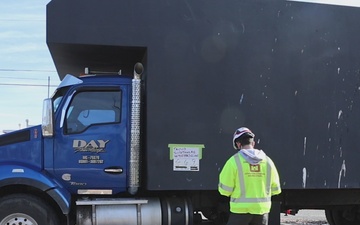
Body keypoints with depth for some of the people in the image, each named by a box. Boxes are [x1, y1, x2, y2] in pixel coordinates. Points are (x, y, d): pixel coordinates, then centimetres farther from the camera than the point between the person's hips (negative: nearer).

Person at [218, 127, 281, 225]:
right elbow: (275, 189, 9)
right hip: (262, 210, 4)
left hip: (241, 210, -4)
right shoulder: (267, 161, 3)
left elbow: (225, 190, -9)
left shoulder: (234, 161, -9)